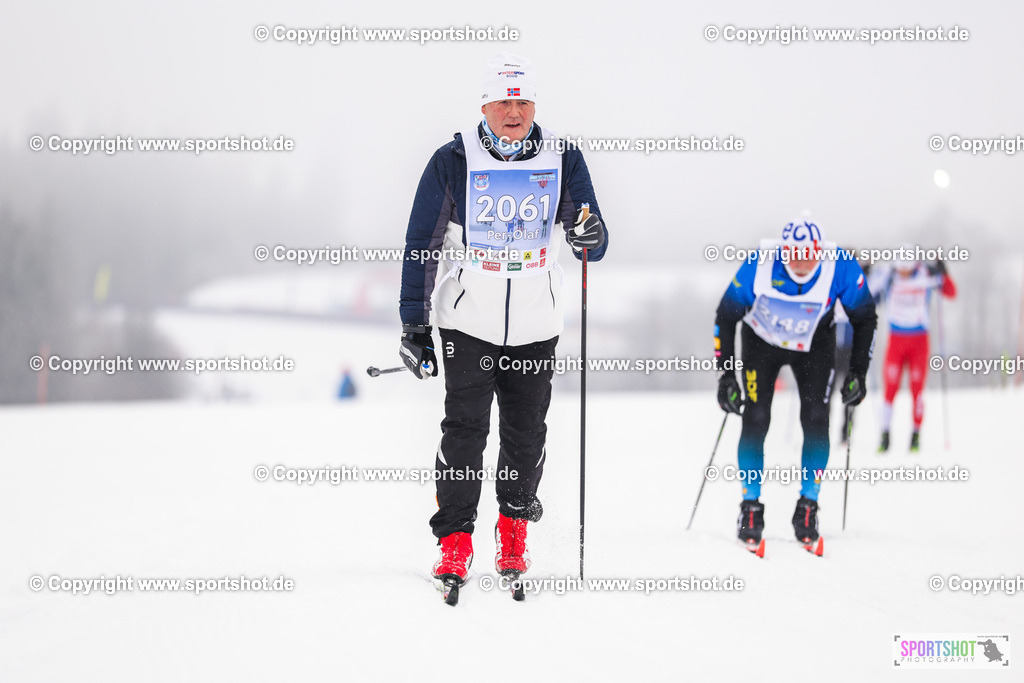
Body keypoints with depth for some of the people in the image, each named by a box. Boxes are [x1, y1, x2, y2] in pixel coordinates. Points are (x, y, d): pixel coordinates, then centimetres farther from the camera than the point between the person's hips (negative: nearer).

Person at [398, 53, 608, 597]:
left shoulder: (563, 160, 0)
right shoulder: (452, 163, -5)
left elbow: (592, 246, 1)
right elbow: (421, 245, -1)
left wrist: (589, 236, -24)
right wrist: (414, 326, -5)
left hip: (536, 325, 2)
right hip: (468, 322, -2)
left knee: (526, 432, 6)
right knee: (465, 427, -8)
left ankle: (514, 526, 24)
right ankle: (454, 540, 0)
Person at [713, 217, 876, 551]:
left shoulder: (841, 268, -29)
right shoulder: (759, 266, -31)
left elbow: (864, 318, -11)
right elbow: (726, 317, -17)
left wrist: (858, 373, -14)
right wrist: (726, 376, -19)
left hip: (814, 344, 1)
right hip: (762, 339, -1)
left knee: (815, 419, -13)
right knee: (756, 419, -12)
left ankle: (808, 508, 1)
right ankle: (751, 508, 1)